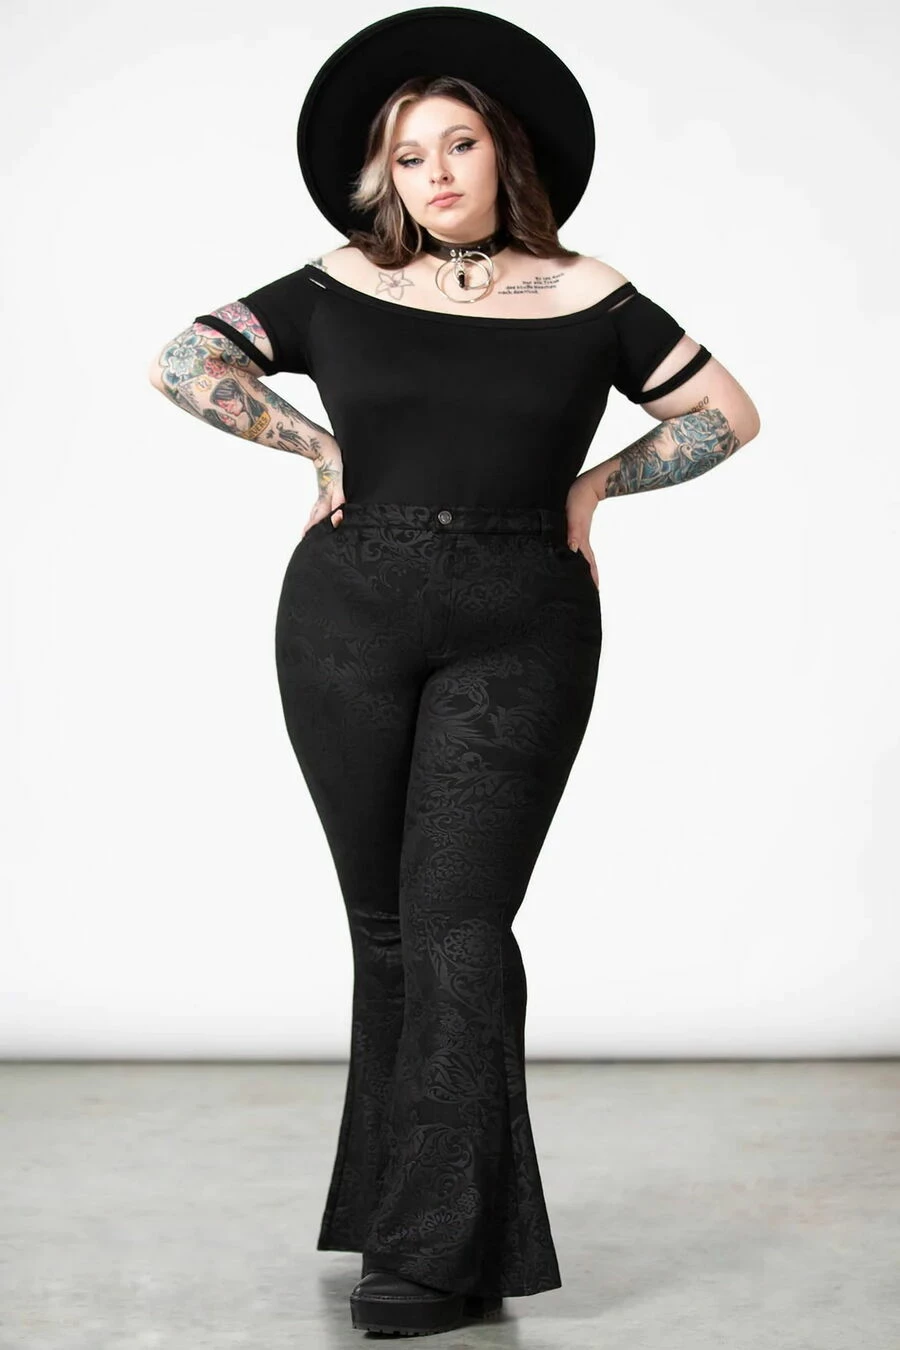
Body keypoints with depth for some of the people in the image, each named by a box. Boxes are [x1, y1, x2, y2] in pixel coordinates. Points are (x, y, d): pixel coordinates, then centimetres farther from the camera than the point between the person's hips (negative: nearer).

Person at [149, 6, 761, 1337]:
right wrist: (316, 444, -1)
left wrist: (594, 486, 1)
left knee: (457, 926, -10)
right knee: (386, 923, 10)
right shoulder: (340, 288, 5)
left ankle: (446, 1256, -8)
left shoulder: (588, 297, 4)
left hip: (519, 639, -2)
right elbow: (180, 359, 4)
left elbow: (729, 414, 8)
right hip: (348, 626, 2)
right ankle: (405, 1201, 24)